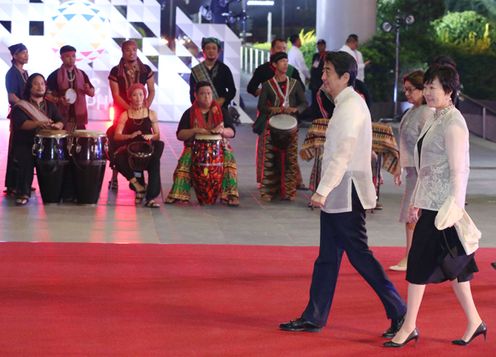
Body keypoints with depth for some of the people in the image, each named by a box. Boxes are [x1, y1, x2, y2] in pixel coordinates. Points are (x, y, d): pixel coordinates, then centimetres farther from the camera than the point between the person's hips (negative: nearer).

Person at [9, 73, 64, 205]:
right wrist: (39, 123, -33)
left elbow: (60, 122, 6)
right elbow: (22, 124, -15)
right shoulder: (20, 106, 2)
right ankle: (23, 193, -24)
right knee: (25, 159, -33)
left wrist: (56, 125, -20)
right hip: (25, 144, -4)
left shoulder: (50, 106, 17)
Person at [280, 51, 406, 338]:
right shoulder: (348, 104, 15)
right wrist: (325, 191, 19)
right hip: (338, 196, 10)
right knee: (328, 258, 12)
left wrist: (323, 190, -24)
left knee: (360, 256, -5)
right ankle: (314, 317, 19)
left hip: (345, 196, -10)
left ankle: (400, 314, 1)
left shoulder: (350, 107, -16)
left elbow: (343, 155, -23)